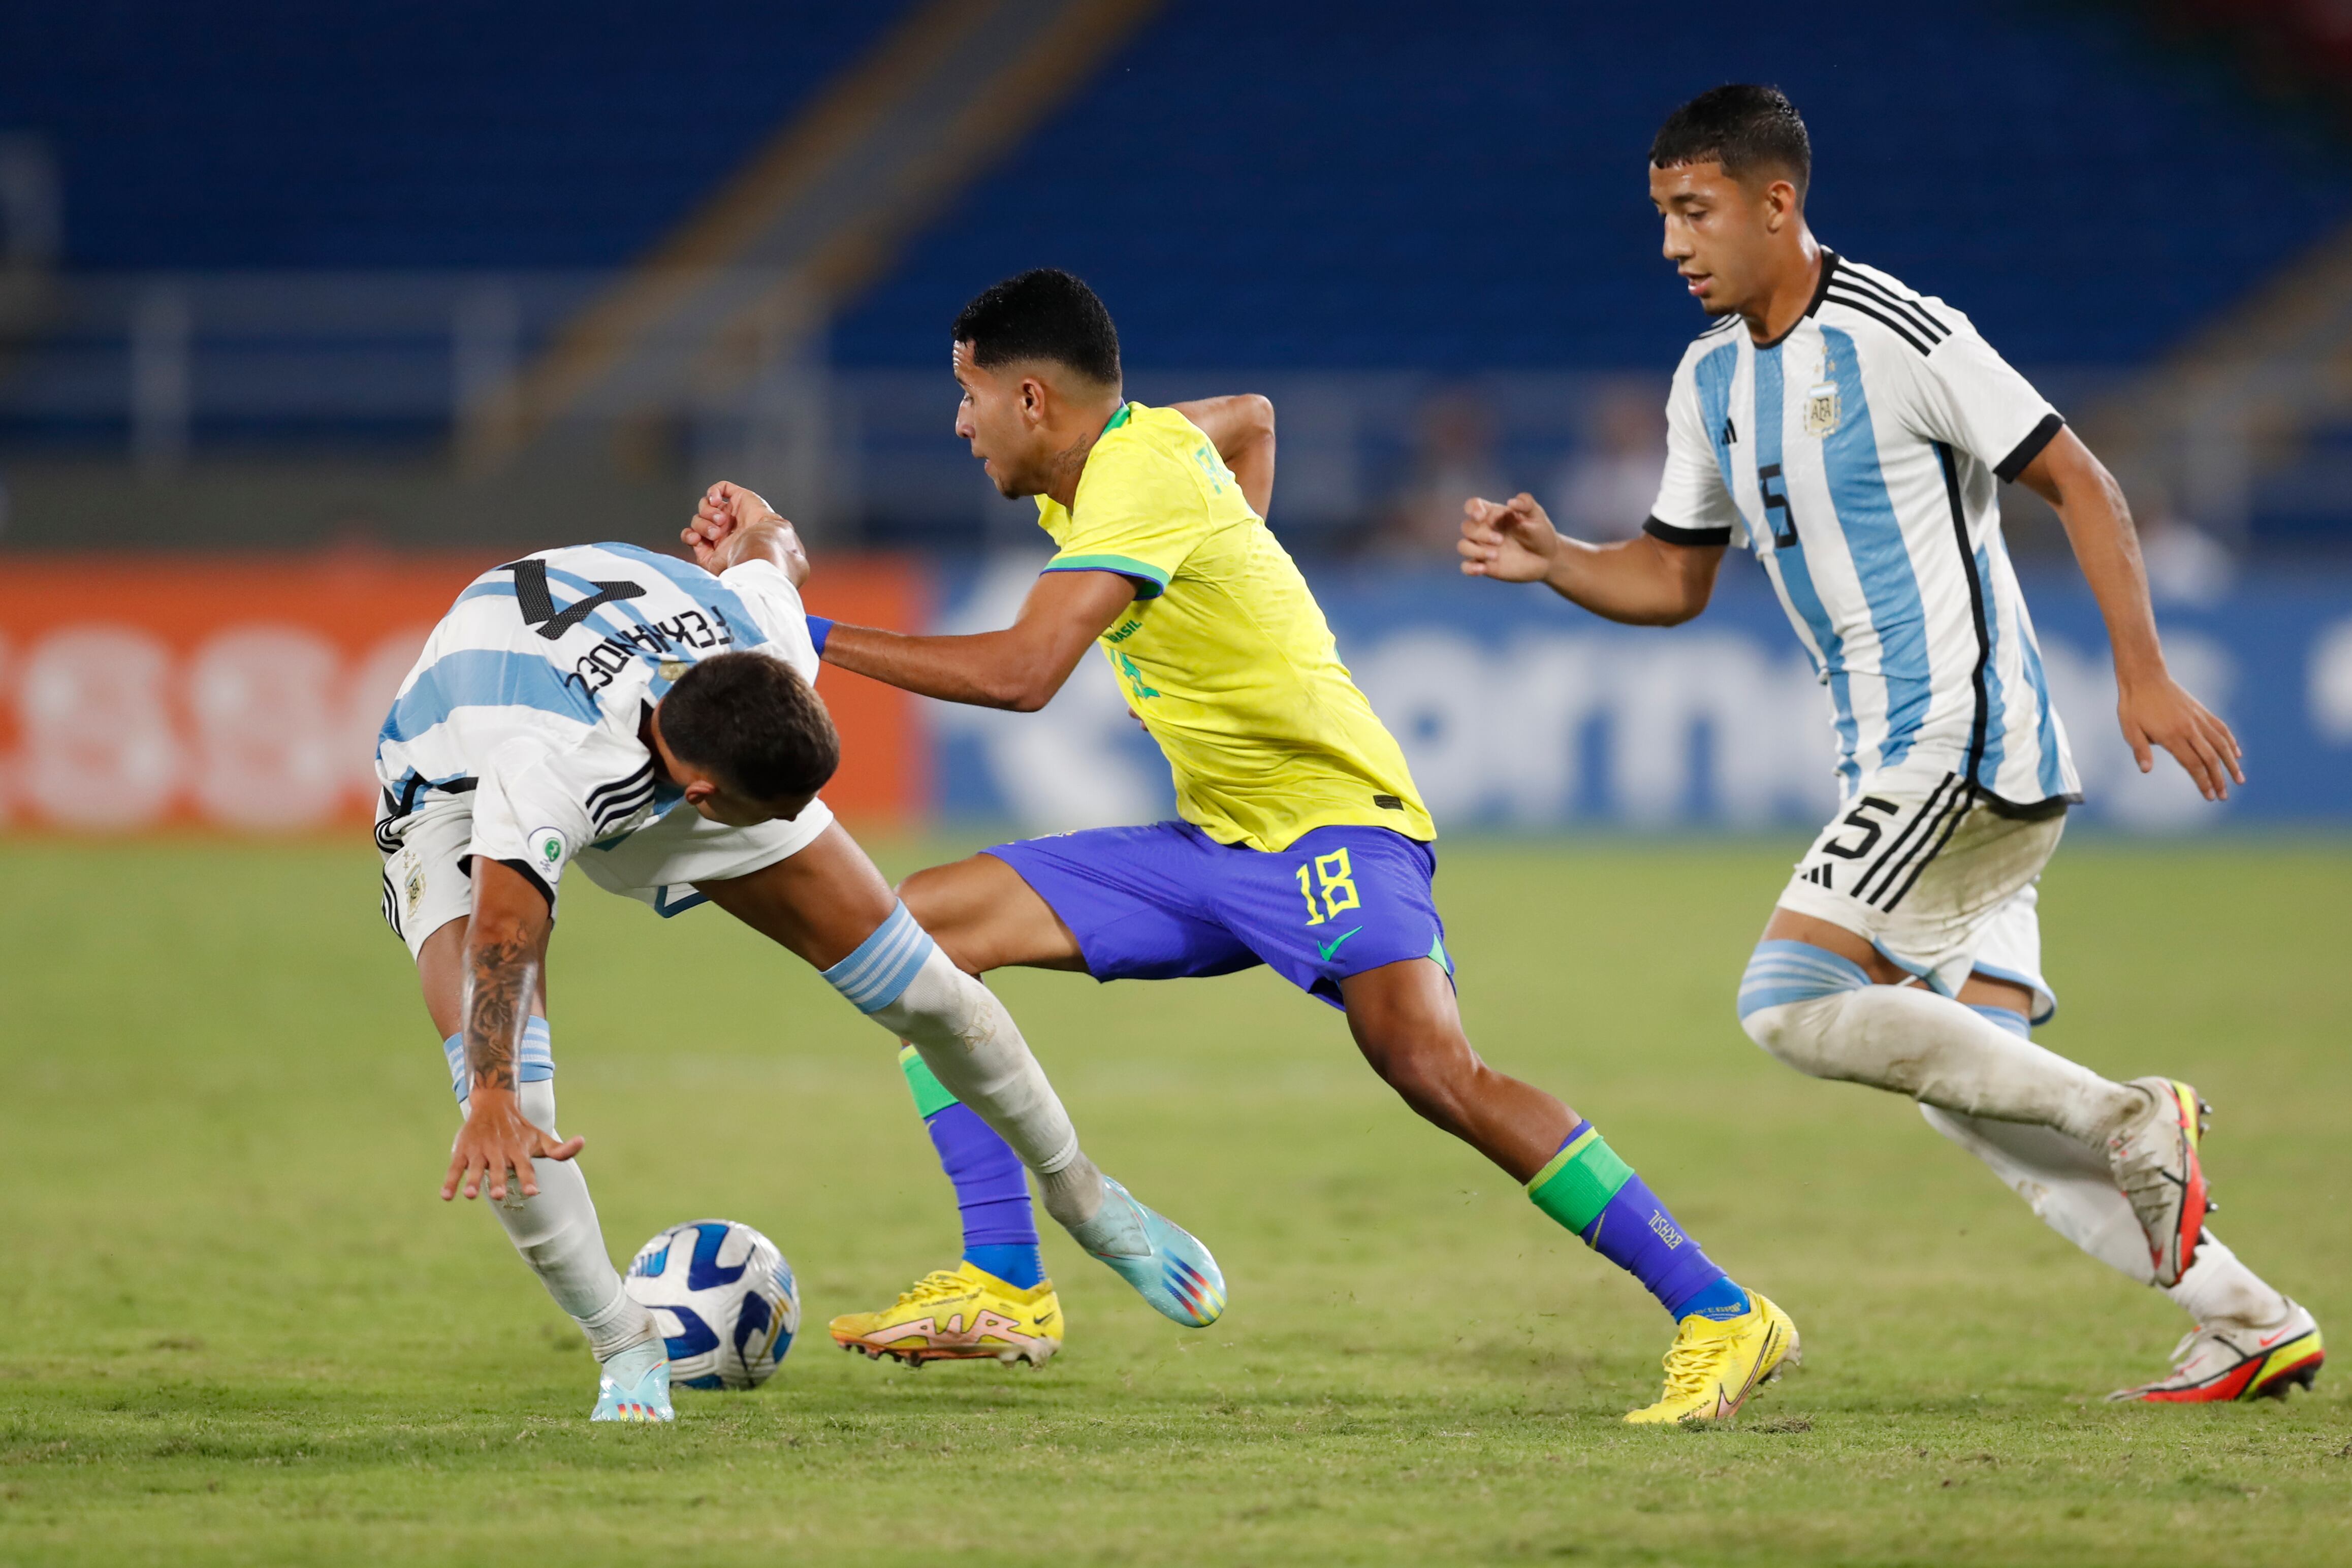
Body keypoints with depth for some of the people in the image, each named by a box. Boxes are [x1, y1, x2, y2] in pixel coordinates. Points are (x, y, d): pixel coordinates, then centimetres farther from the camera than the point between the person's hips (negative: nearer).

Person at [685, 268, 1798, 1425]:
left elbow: (1021, 674, -32)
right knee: (917, 927, 2)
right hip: (1214, 844, 10)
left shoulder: (1140, 483, -20)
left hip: (1333, 825, -10)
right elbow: (1249, 418, 33)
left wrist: (818, 639, -24)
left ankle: (1721, 1317, -28)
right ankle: (1000, 1284, 0)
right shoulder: (1134, 443, 8)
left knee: (1430, 1066, -32)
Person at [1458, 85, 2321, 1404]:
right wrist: (1552, 562, 1)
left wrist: (2144, 675, -14)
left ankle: (2129, 1119, -16)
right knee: (1970, 1085, 5)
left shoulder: (1899, 338, -13)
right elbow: (1675, 578, 20)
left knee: (1791, 1001, -19)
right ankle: (2253, 1322, 8)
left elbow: (2078, 482, -10)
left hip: (1967, 741, -9)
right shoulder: (1712, 378, 12)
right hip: (1900, 763, 9)